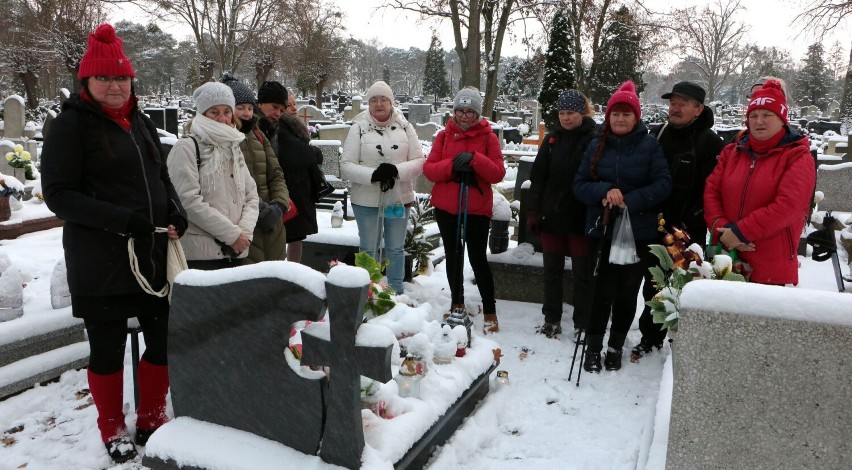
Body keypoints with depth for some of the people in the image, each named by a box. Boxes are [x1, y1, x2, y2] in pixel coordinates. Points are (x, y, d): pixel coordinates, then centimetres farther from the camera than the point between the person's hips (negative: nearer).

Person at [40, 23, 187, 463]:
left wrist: (176, 215, -1)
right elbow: (58, 194, -11)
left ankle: (151, 420, 31)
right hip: (99, 264, -5)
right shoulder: (71, 125, -6)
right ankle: (113, 431, 30)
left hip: (154, 256, 5)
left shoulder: (140, 122, 12)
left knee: (165, 340, 9)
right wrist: (122, 220, -21)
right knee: (108, 350, 8)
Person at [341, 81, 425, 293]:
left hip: (399, 198, 2)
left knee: (396, 248, 14)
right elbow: (346, 166, -8)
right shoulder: (359, 128, -3)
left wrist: (396, 171, -20)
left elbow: (419, 161, -1)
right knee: (369, 250, 9)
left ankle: (396, 292, 29)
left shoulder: (405, 127, 2)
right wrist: (373, 175, -23)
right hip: (366, 200, -2)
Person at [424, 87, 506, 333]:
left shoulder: (488, 137, -2)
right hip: (446, 207, 3)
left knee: (477, 258, -4)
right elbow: (429, 169, -2)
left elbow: (498, 174, -8)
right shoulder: (444, 135, 4)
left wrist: (475, 159, -23)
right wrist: (452, 165, -19)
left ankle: (490, 311, 7)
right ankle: (457, 303, 29)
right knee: (453, 256, 13)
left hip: (477, 209, -3)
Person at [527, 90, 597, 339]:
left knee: (582, 273, 6)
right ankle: (552, 319, 25)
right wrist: (533, 211, 2)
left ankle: (582, 324, 18)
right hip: (552, 216, 4)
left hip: (581, 218, -4)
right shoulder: (552, 140, 8)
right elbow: (538, 178, 8)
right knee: (552, 270, 12)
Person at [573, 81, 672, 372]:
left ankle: (616, 347, 25)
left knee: (627, 292, 7)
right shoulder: (597, 146, 6)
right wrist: (604, 191, -16)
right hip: (602, 230, 1)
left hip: (639, 232, -1)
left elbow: (663, 184, -6)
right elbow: (580, 185, 3)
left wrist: (630, 200, -19)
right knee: (602, 289, -1)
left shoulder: (650, 145, -1)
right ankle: (593, 347, 15)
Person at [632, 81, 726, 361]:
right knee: (653, 285, 13)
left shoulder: (710, 143, -8)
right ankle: (650, 336, 27)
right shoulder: (656, 135, 9)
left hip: (688, 233, -5)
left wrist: (688, 223, -18)